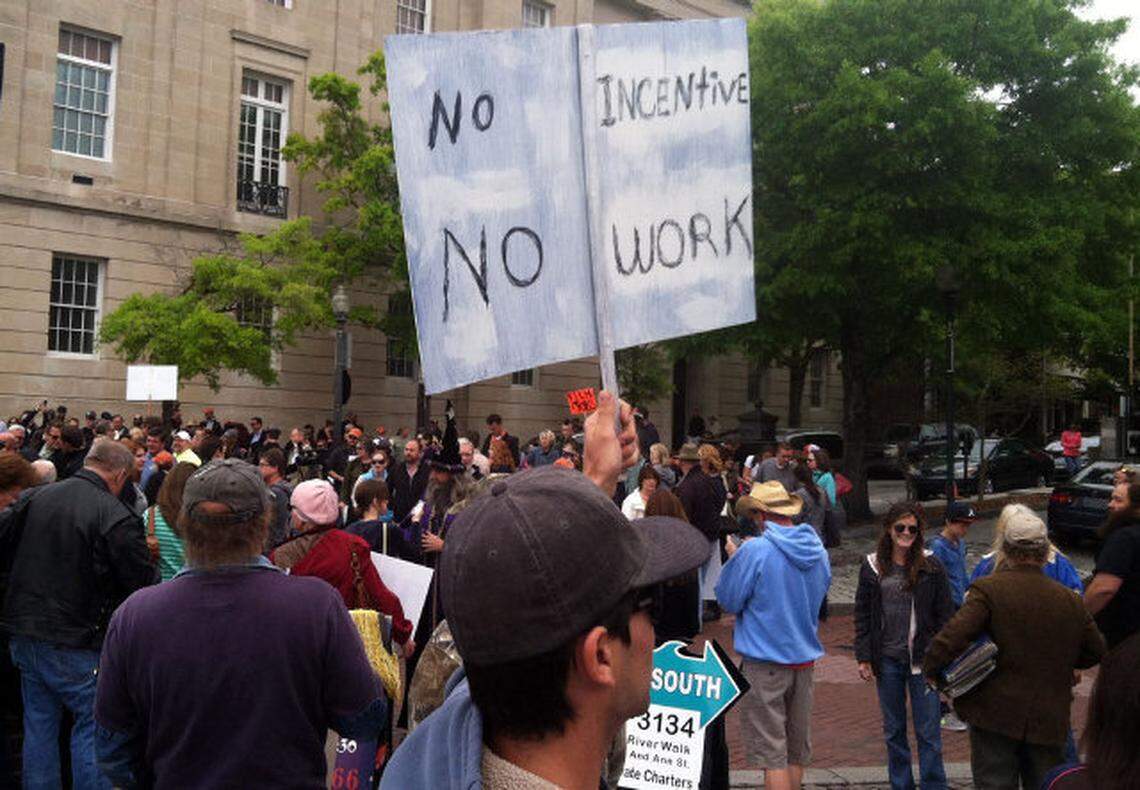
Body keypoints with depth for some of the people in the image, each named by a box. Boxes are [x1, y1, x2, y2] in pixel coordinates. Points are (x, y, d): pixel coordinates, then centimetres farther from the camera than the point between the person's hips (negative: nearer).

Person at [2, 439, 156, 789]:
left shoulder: (34, 498, 1)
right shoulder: (116, 517, -18)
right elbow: (143, 584, -15)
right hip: (75, 644, -6)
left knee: (38, 725, 18)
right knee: (91, 725, 8)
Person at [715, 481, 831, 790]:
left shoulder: (755, 551, -19)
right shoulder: (818, 550, 2)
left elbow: (728, 600, -11)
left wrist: (734, 559, 4)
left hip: (765, 662, -6)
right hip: (805, 655, 7)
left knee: (771, 752, 1)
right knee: (797, 749, 20)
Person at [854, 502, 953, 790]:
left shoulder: (931, 566, -3)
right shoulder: (872, 566, 2)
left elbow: (945, 614, -1)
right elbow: (862, 615, 5)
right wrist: (863, 657, 0)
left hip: (922, 658, -2)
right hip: (887, 659, 2)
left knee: (928, 731, 1)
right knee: (893, 730, 14)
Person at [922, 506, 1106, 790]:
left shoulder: (989, 589, -15)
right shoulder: (1069, 599, 0)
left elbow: (952, 636, -25)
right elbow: (1096, 651, 13)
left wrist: (931, 669, -10)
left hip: (995, 714, -4)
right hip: (1050, 720, 4)